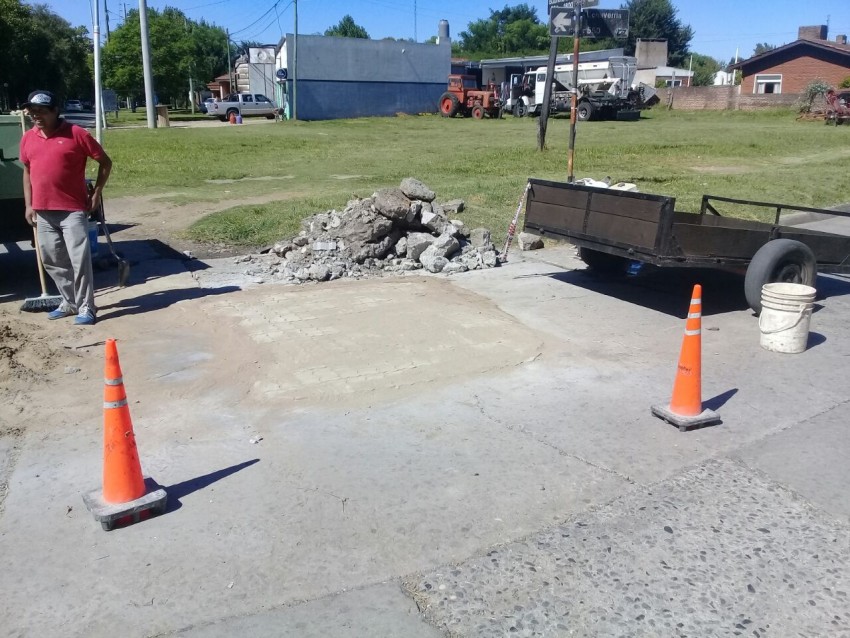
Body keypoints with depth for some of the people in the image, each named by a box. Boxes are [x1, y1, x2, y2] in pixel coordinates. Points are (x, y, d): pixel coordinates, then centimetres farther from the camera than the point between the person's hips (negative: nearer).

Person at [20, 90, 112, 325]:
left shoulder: (76, 134, -7)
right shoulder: (28, 138, 9)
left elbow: (105, 162, -1)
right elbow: (27, 171, 18)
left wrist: (96, 193, -4)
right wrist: (28, 204, 12)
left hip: (73, 210, -6)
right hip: (43, 212, 6)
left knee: (80, 260, -6)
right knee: (52, 261, 12)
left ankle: (86, 307, 2)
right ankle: (69, 302, 25)